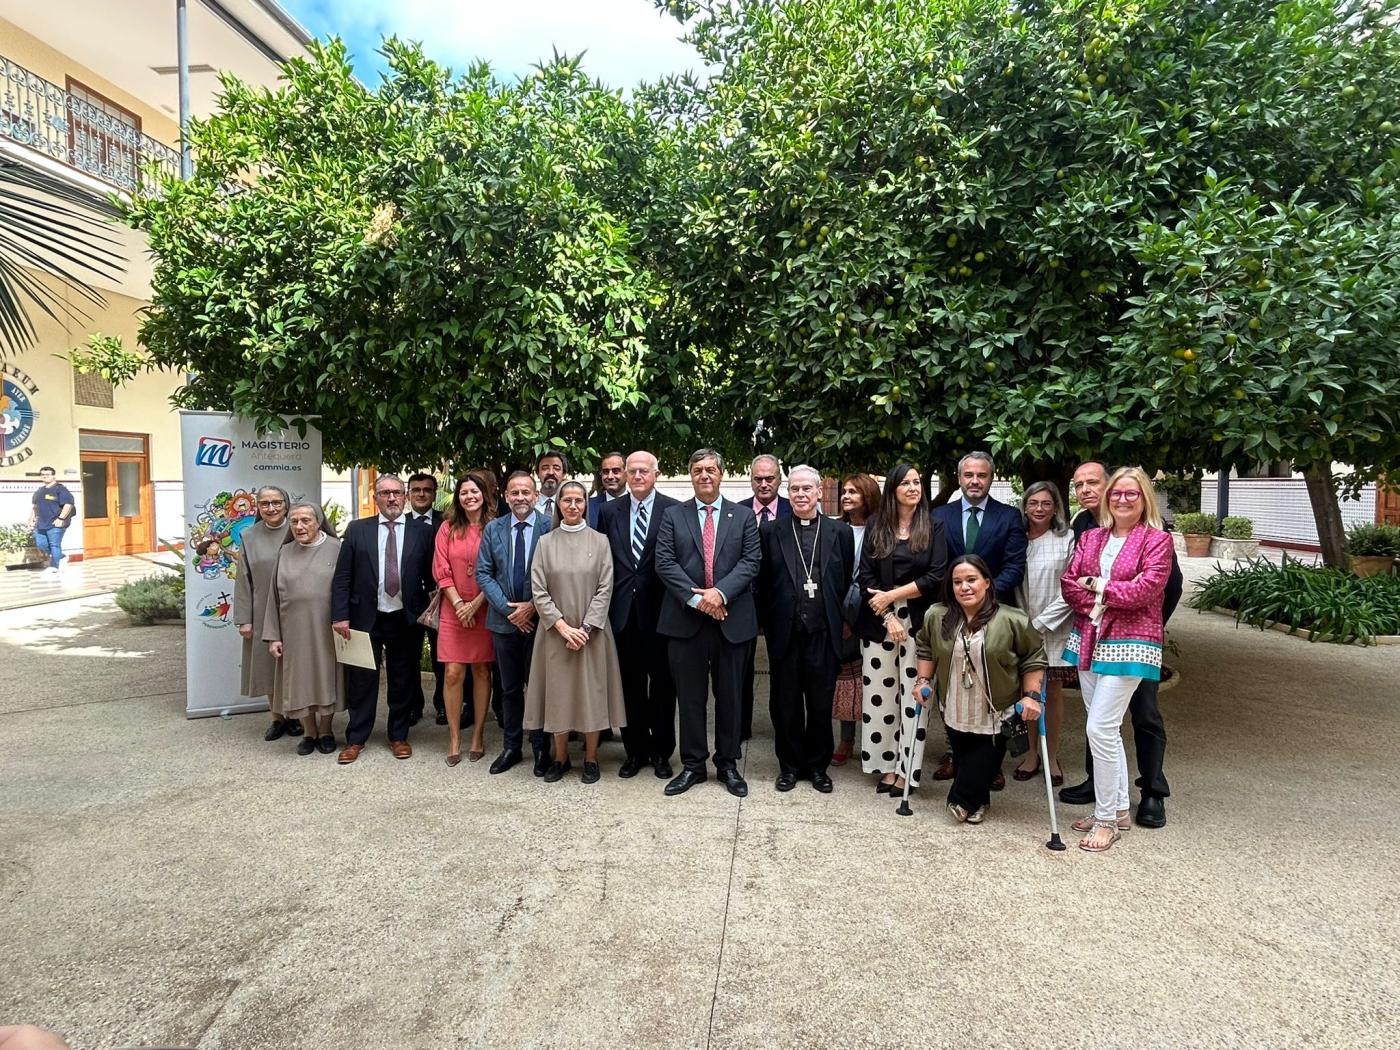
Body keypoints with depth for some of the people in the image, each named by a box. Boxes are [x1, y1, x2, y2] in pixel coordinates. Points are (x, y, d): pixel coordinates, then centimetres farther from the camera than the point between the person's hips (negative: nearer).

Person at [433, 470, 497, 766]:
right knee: (453, 673, -2)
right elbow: (441, 571, 2)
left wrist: (475, 604, -10)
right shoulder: (448, 529, 6)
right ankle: (454, 739, 7)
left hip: (484, 610, -1)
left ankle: (478, 736, 15)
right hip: (453, 610, 1)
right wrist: (458, 603, -7)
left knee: (482, 672, 5)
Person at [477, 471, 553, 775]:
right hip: (504, 620, 3)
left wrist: (532, 606, -13)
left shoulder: (551, 527, -6)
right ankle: (511, 746, 26)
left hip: (539, 619, -3)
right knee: (509, 688, 14)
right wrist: (507, 608, -8)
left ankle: (541, 748, 20)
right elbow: (483, 573, 3)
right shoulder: (493, 529, 5)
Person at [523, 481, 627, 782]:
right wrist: (563, 626, -13)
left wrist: (585, 628, -13)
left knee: (592, 692, 4)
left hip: (591, 631, -1)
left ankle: (590, 759, 17)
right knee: (558, 693, 7)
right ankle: (560, 758, 22)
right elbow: (538, 590, -2)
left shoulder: (599, 541, 1)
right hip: (555, 631, 1)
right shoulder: (545, 542, 3)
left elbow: (604, 589, -3)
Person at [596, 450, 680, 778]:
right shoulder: (609, 512, 7)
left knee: (662, 685, 9)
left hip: (659, 611, -3)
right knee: (630, 686, 12)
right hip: (623, 612, 3)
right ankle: (635, 750, 26)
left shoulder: (674, 511, -4)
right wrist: (605, 606, 2)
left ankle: (661, 752, 24)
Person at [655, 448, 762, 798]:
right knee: (690, 697, 8)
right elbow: (664, 562, -4)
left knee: (730, 696, 9)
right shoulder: (673, 515, 6)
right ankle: (693, 765, 20)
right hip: (685, 619, 0)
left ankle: (727, 764, 23)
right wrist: (696, 598, -15)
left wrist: (720, 592, -17)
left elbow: (750, 561, -2)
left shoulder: (743, 517, 7)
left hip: (731, 619, 0)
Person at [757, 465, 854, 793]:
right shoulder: (770, 532, 2)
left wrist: (835, 620, 4)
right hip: (784, 633, 0)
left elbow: (845, 583, 7)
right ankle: (790, 765, 25)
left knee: (821, 705, 9)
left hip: (823, 634, 0)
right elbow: (763, 584, 5)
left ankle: (817, 766, 26)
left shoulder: (841, 532, 4)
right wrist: (768, 625, 2)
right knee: (785, 704, 9)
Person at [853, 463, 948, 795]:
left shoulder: (933, 526, 4)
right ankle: (886, 766, 13)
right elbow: (865, 578, 2)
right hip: (878, 621, 2)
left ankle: (907, 771, 6)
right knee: (879, 694, 3)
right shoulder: (875, 527, 7)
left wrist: (893, 595, -9)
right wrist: (888, 617, -8)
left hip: (919, 622, -1)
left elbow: (936, 576, -5)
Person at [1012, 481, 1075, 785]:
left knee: (1053, 692, 7)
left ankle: (1052, 757, 19)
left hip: (1054, 630, -2)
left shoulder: (1067, 539, -5)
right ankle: (1032, 753, 22)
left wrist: (1040, 622, -11)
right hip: (1021, 629, 2)